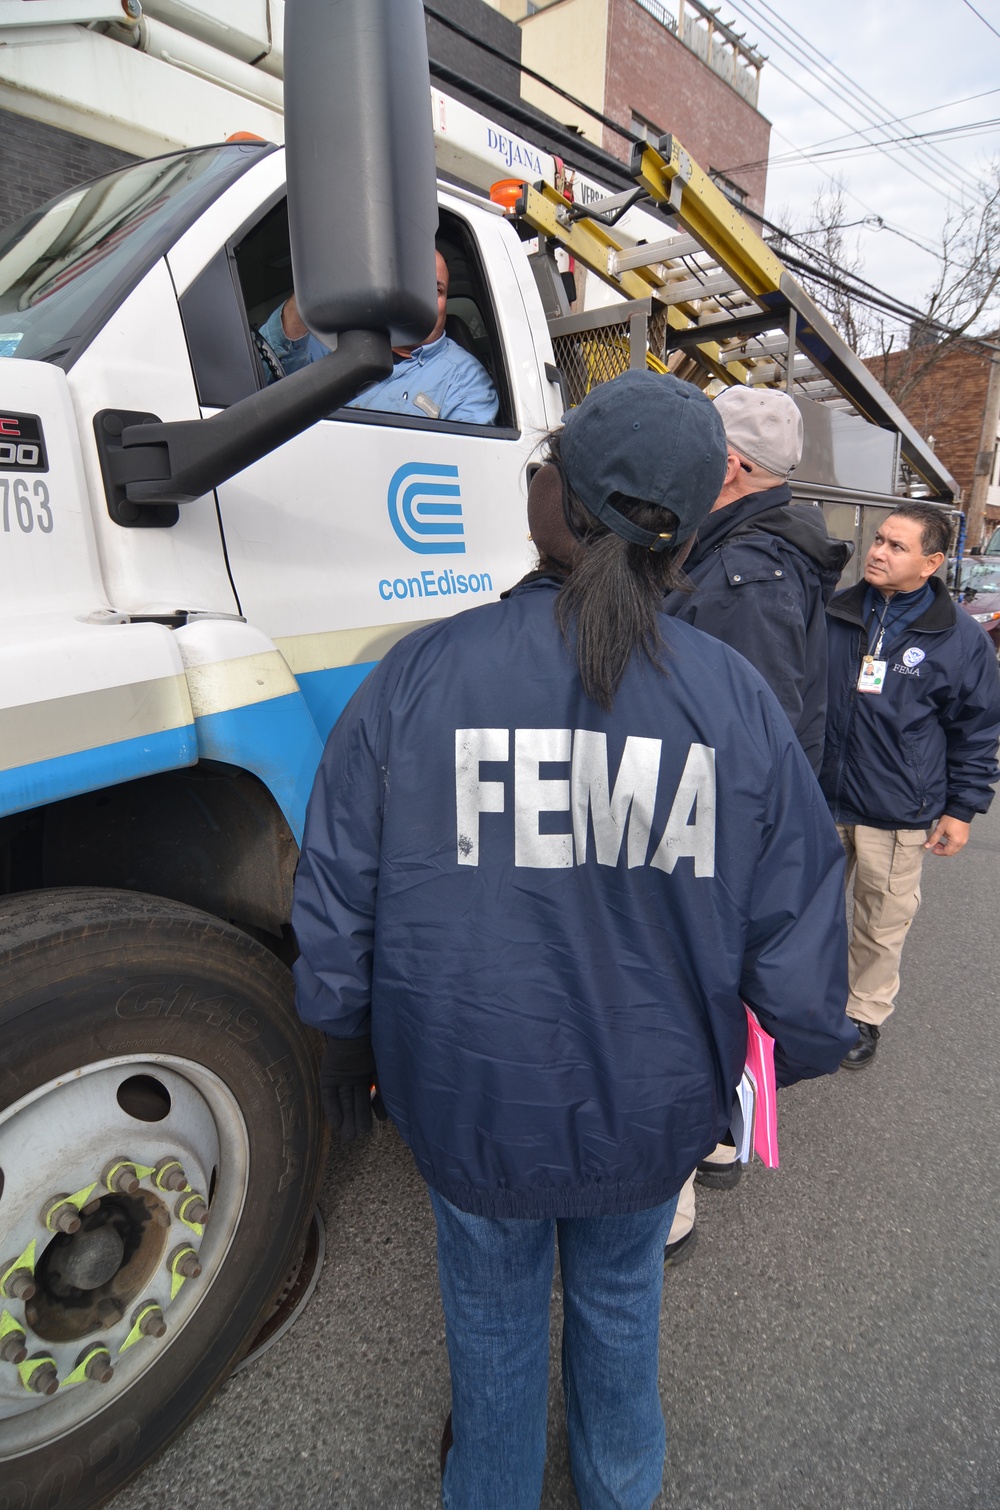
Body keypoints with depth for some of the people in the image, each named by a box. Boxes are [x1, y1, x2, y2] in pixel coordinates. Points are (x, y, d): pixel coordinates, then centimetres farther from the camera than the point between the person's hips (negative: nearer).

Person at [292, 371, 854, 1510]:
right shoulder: (735, 697, -15)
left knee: (495, 1315, 28)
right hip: (653, 1107, 2)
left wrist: (345, 1036, 9)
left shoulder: (418, 673, -19)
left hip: (470, 1098, -1)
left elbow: (337, 901, -9)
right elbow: (799, 928, -6)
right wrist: (806, 1047, 14)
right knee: (621, 1299, 31)